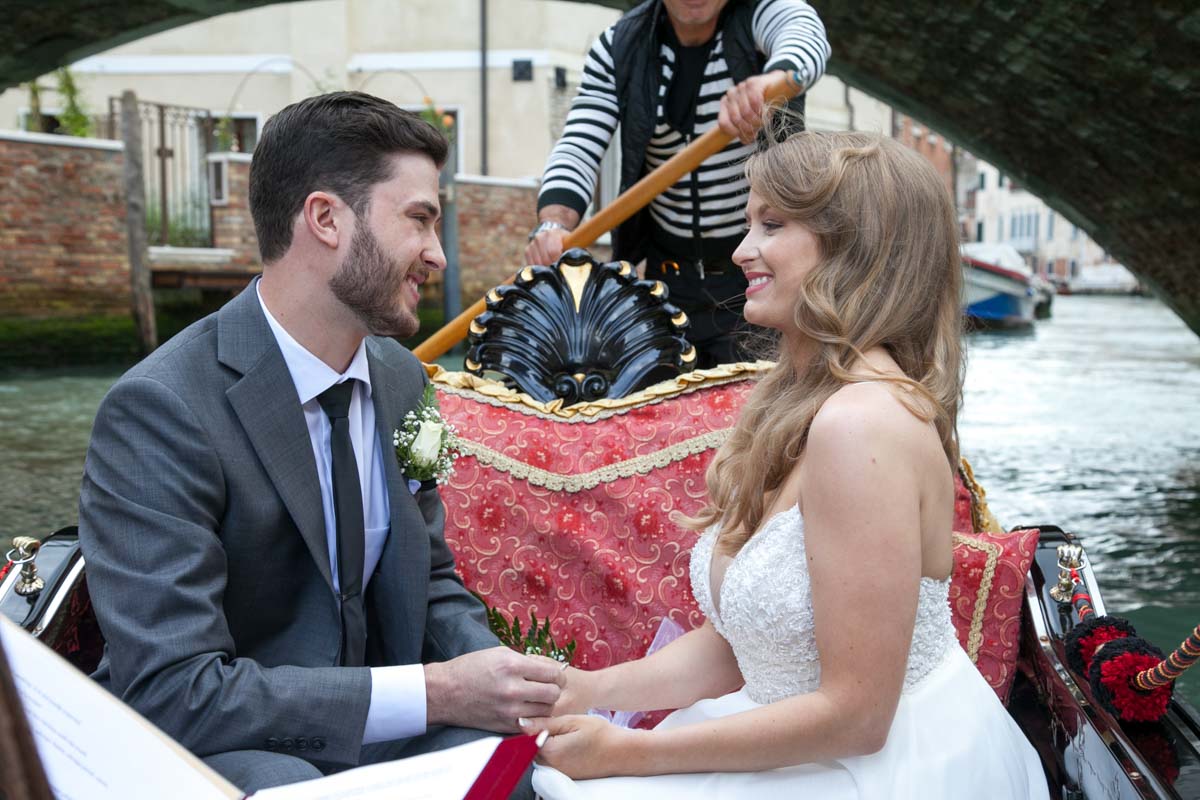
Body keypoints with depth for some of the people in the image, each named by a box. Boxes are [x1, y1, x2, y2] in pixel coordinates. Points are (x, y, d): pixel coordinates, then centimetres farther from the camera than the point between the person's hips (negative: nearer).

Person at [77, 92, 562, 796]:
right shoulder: (159, 412, -20)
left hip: (375, 734, 6)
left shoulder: (402, 380, 2)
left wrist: (497, 674, -11)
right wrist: (436, 692, -27)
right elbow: (170, 691, -25)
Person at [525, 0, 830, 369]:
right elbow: (577, 149, -12)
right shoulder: (618, 48, -3)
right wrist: (554, 225, -33)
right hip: (670, 273, 3)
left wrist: (774, 79, -60)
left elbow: (807, 36, -34)